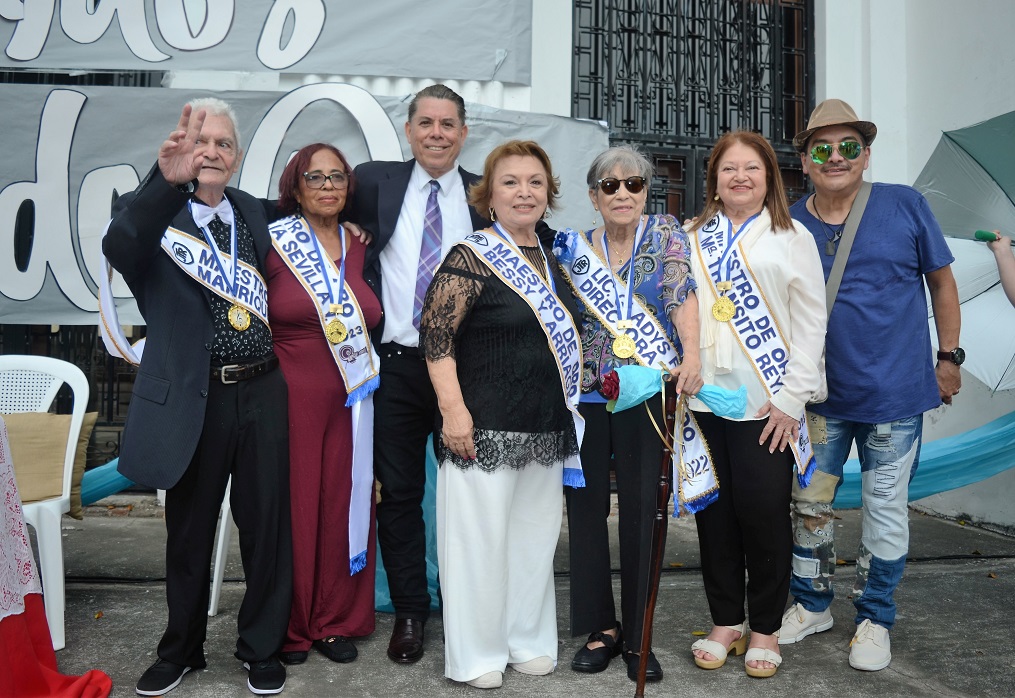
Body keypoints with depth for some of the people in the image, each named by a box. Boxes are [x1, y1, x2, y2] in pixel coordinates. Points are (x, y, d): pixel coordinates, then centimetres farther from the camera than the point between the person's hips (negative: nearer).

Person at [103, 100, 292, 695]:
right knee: (189, 534, 15)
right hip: (193, 400, -2)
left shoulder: (254, 212, 8)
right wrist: (166, 181, -43)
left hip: (263, 394, 2)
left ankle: (262, 650, 31)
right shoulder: (151, 210, -5)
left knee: (267, 528, 10)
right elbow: (120, 249, -29)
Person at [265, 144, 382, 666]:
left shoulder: (359, 247, 10)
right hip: (291, 398, -4)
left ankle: (336, 621, 26)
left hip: (350, 401, 4)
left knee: (345, 504, 9)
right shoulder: (273, 242, -3)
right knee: (292, 507, 3)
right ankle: (289, 627, 22)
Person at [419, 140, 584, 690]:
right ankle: (476, 654, 21)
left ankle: (528, 641, 32)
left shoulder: (552, 262, 12)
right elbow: (435, 336, -15)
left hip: (546, 430, 7)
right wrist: (453, 410, -21)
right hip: (485, 428, -7)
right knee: (480, 538, 2)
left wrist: (569, 410, 18)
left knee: (536, 536, 15)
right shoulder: (471, 258, -9)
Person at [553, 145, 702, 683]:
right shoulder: (574, 247, 7)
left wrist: (691, 355, -27)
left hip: (646, 393, -2)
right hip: (585, 396, 2)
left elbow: (682, 294, -13)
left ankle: (637, 636, 18)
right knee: (585, 505, 5)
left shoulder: (664, 234, 2)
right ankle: (601, 627, 22)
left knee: (640, 510, 3)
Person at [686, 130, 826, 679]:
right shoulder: (692, 238, 11)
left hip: (765, 405, -2)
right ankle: (726, 621, 25)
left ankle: (765, 628, 21)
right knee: (713, 511, 9)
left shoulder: (791, 237, 3)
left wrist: (792, 397, -9)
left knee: (764, 512, 2)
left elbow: (811, 321, -1)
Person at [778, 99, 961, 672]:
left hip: (894, 392, -2)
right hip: (819, 395, 2)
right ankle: (813, 606, 33)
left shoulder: (905, 206, -5)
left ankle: (875, 618, 29)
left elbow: (942, 281, 4)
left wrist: (948, 357, 3)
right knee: (809, 502, 11)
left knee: (886, 507, 10)